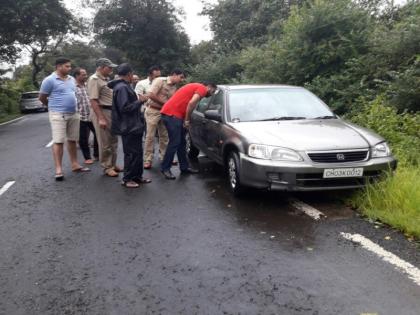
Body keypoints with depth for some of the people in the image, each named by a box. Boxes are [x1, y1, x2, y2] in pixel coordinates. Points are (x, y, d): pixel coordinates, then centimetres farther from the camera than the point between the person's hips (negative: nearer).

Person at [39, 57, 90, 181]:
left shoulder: (72, 79, 11)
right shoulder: (49, 80, -9)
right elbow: (42, 98, -3)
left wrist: (71, 106, 14)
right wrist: (54, 106, 9)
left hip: (74, 114, 6)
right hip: (58, 115, -6)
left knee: (72, 140, 12)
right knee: (58, 141, -7)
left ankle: (75, 164, 21)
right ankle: (58, 169, -5)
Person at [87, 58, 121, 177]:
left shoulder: (106, 79, 14)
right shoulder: (94, 79, -14)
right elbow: (93, 101, -21)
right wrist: (101, 118, -25)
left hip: (112, 112, 9)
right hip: (102, 112, -9)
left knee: (113, 140, 15)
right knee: (105, 143, 0)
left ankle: (113, 164, 26)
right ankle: (107, 167, 10)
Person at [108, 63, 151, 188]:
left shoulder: (124, 86, 14)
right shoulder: (122, 88, -18)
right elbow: (125, 108, -25)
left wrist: (139, 100, 13)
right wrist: (140, 101, -17)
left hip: (133, 126, 11)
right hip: (128, 127, -11)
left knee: (138, 152, 16)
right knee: (131, 153, -3)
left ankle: (137, 176, 25)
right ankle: (127, 179, 7)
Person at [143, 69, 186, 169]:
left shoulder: (174, 87, 7)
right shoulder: (160, 81, -12)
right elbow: (151, 95, -20)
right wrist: (165, 102, -16)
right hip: (153, 111, -7)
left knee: (164, 136, 11)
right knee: (150, 136, -4)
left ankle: (163, 157, 23)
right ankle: (148, 160, 1)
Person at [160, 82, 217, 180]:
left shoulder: (196, 87, 25)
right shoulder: (202, 88, -4)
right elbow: (191, 103, -20)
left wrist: (185, 120, 13)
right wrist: (187, 120, -11)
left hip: (174, 114, 10)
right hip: (172, 114, -10)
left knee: (181, 142, 15)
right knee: (174, 142, -8)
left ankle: (184, 167, 22)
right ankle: (165, 168, -1)